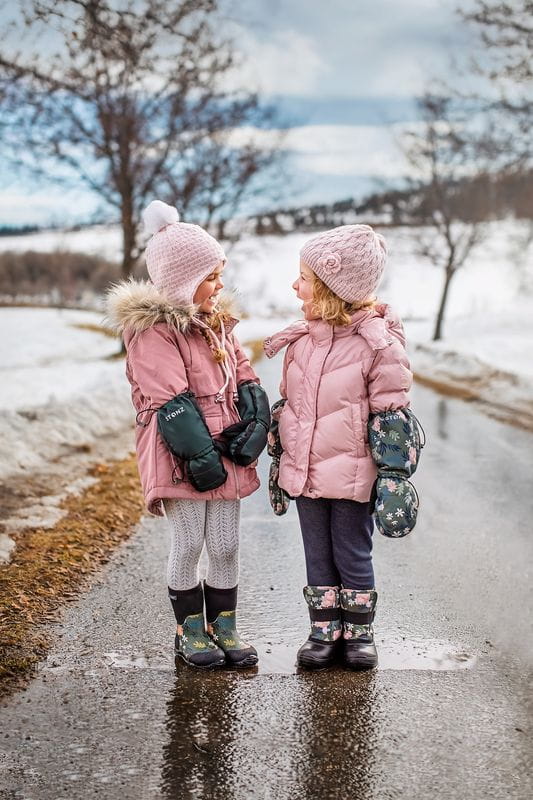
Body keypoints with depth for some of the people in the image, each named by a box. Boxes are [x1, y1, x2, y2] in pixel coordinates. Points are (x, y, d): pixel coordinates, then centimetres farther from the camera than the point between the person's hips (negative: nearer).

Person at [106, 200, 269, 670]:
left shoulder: (217, 324, 15)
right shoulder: (153, 330, -11)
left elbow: (245, 381, 11)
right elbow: (171, 402, -17)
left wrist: (254, 427, -5)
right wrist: (199, 455, -20)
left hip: (225, 451, 7)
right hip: (179, 455, -7)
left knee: (226, 546, 9)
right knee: (188, 546, 1)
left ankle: (223, 629, 21)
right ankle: (189, 632, 16)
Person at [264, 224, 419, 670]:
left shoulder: (378, 344, -11)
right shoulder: (300, 340, 7)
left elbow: (392, 417, -9)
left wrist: (393, 475, -12)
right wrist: (279, 462, 16)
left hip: (352, 474, -5)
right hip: (305, 471, 5)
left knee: (353, 554, 6)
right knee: (318, 555, 12)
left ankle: (359, 632, 22)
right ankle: (325, 631, 24)